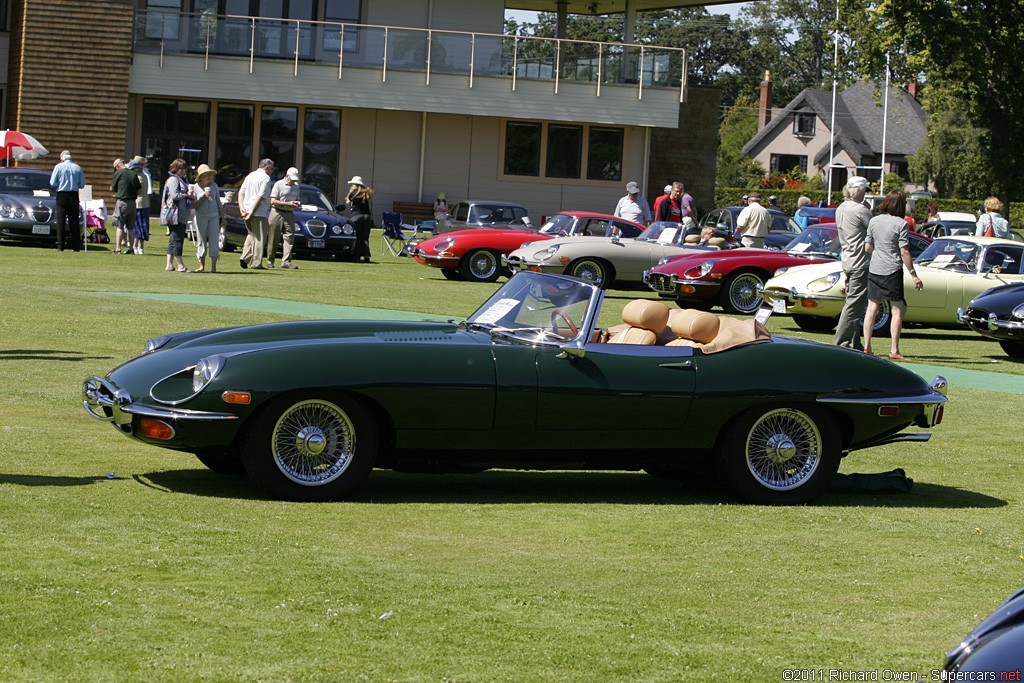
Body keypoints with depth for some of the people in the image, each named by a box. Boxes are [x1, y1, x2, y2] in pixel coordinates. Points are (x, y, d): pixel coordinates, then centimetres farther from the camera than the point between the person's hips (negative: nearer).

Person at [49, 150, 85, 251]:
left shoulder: (58, 167, -5)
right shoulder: (78, 168, 3)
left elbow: (52, 183, -5)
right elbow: (82, 184, 5)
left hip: (62, 195, -2)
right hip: (74, 195, 2)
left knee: (61, 221, 0)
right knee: (74, 221, 7)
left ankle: (61, 246, -6)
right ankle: (76, 246, 5)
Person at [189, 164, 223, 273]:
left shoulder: (214, 186, 8)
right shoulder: (195, 187, 0)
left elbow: (218, 203, 14)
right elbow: (194, 205, -4)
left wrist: (222, 217, 12)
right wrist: (204, 197, -15)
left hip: (214, 216, 2)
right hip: (201, 217, -2)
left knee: (214, 240, -4)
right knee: (201, 241, 2)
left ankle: (213, 266, -4)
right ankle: (201, 265, 8)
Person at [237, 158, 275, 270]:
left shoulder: (250, 176, 16)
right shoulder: (265, 178, -8)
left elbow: (241, 192, 11)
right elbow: (261, 197, -16)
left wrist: (241, 207, 2)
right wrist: (252, 212, -15)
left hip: (247, 210, 7)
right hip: (260, 213, -7)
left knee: (251, 235, 19)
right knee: (260, 238, 0)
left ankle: (245, 257, 4)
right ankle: (256, 263, 0)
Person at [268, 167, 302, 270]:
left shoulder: (296, 186, 14)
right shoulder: (278, 185, -5)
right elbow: (273, 201, -10)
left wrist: (298, 203, 1)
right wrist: (288, 203, -17)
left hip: (289, 214, 5)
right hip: (277, 213, -5)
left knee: (289, 237, -8)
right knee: (273, 238, -1)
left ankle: (286, 261, -11)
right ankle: (270, 260, 10)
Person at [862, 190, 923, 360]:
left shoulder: (874, 221, 5)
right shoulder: (901, 224, -10)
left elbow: (867, 247, 9)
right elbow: (904, 252, -12)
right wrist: (914, 275, -7)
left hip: (874, 269, 5)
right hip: (892, 271, -5)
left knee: (872, 307, 10)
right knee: (898, 309, 2)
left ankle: (866, 346, 10)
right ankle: (894, 350, -2)